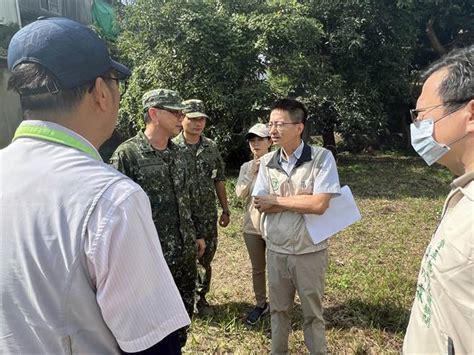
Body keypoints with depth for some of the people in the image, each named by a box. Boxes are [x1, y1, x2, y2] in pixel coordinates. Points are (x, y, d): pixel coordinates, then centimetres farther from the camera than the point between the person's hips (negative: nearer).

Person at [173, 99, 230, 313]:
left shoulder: (211, 148, 4)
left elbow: (219, 181, 9)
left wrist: (225, 210, 9)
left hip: (208, 215, 3)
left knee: (206, 258, 13)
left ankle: (201, 297, 33)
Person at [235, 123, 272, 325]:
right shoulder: (246, 167, 4)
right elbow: (240, 194, -8)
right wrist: (251, 172, -17)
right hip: (252, 226, 4)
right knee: (257, 268, 16)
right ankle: (261, 304, 33)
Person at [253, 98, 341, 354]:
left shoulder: (322, 157, -13)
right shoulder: (266, 162, -1)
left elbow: (319, 205, -23)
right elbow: (260, 205, -7)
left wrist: (276, 200, -14)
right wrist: (300, 200, -16)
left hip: (310, 250, -3)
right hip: (275, 250, 4)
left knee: (312, 311, 16)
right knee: (278, 308, 21)